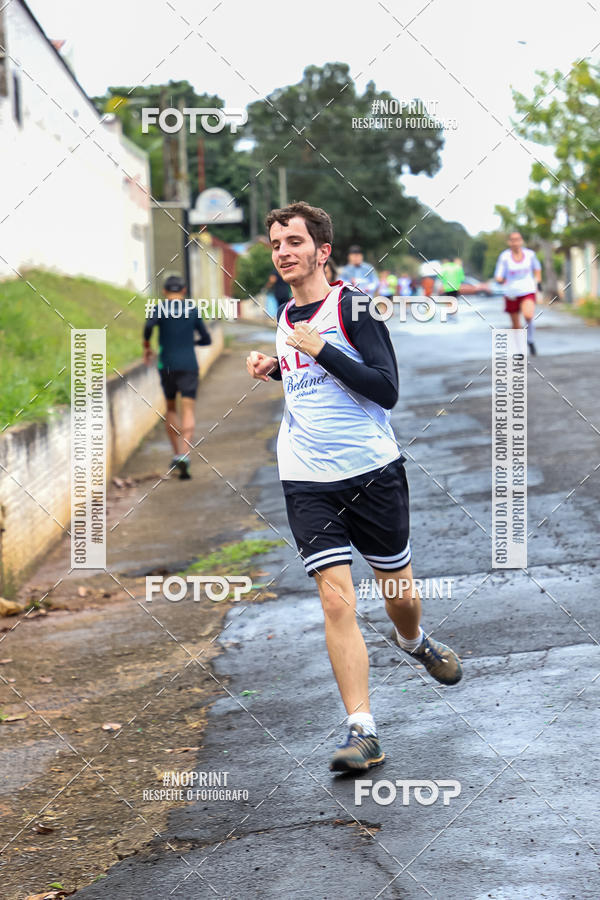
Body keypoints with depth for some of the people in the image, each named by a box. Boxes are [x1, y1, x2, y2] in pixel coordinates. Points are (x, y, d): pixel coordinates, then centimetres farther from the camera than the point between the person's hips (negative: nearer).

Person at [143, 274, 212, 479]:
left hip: (167, 366, 0)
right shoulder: (193, 311, 7)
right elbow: (206, 338, 11)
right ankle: (184, 455, -26)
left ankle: (177, 453, 15)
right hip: (189, 366, 0)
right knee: (188, 411, -7)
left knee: (171, 408, 19)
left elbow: (149, 325, -20)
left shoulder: (159, 309, 1)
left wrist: (146, 346, -3)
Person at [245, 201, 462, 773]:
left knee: (399, 592, 13)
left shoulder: (353, 306, -7)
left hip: (373, 470, -3)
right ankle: (361, 733, -12)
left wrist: (321, 350, -20)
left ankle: (413, 642, 49)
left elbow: (386, 388, -15)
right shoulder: (286, 319, 12)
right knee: (336, 599, -11)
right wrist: (274, 370, 11)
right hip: (308, 483, 3)